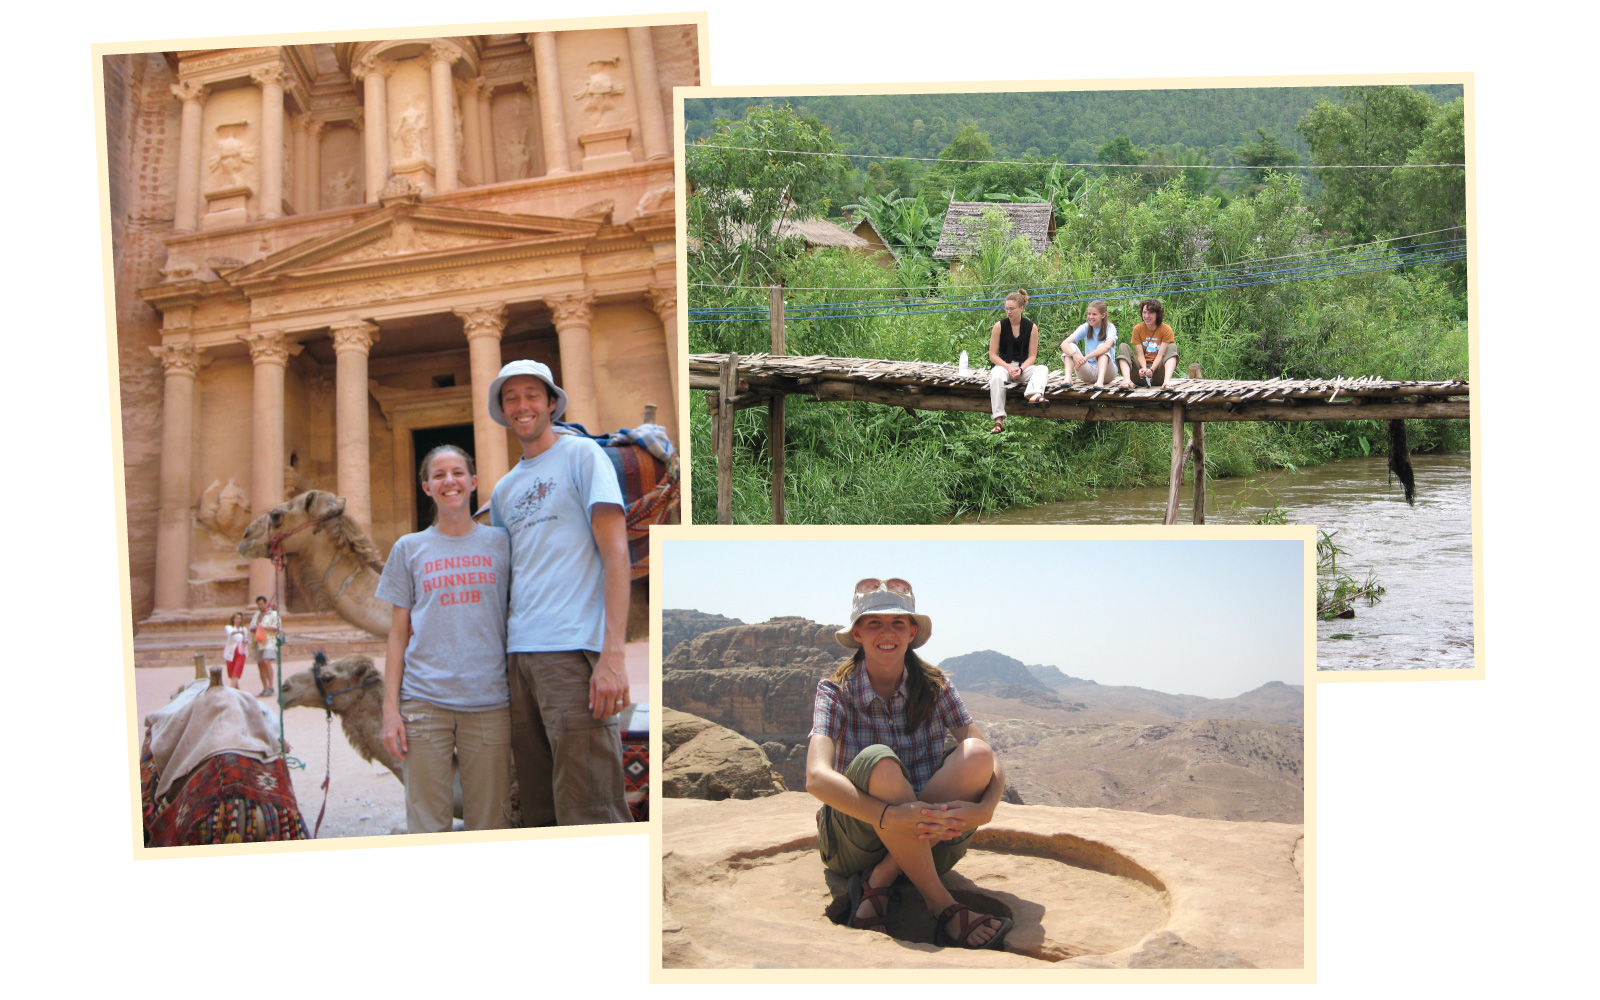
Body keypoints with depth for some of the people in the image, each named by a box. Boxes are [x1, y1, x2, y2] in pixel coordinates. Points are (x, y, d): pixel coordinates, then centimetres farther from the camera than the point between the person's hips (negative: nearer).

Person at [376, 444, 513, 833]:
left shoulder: (500, 542, 9)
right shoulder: (409, 549, 10)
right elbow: (398, 633, 10)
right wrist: (390, 708, 2)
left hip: (490, 702, 0)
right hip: (424, 702, 0)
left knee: (490, 826, 2)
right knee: (427, 826, 1)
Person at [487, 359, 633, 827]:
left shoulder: (581, 455, 4)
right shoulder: (504, 490, 22)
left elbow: (615, 554, -5)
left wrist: (612, 655, -15)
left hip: (572, 652, -6)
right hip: (518, 655, 7)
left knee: (587, 810, -11)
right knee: (539, 810, 7)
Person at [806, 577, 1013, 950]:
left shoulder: (935, 688, -2)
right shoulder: (837, 691, -9)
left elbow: (991, 762, -11)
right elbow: (817, 777, -26)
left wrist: (984, 809, -34)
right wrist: (890, 816, -42)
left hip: (924, 847, 3)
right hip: (853, 845, -3)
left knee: (975, 754, -22)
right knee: (879, 763, -33)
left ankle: (879, 880, -19)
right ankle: (944, 908, -27)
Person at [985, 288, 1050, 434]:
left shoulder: (1031, 327, 3)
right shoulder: (1000, 326, 0)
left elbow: (1032, 356, 2)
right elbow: (992, 355, -1)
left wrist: (1020, 369, -17)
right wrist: (1009, 368, -16)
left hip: (1024, 366, 2)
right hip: (1003, 365, -2)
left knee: (1043, 369, -29)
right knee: (996, 376, -37)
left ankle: (1035, 395, -62)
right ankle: (999, 421, -43)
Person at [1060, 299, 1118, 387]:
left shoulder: (1110, 328, -9)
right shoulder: (1085, 328, 0)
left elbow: (1107, 346, -32)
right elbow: (1064, 343, -13)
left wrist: (1086, 357, -44)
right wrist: (1074, 355, -36)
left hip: (1105, 370, -3)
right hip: (1089, 372, 3)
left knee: (1102, 347, -28)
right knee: (1071, 346, -16)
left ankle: (1100, 380, -51)